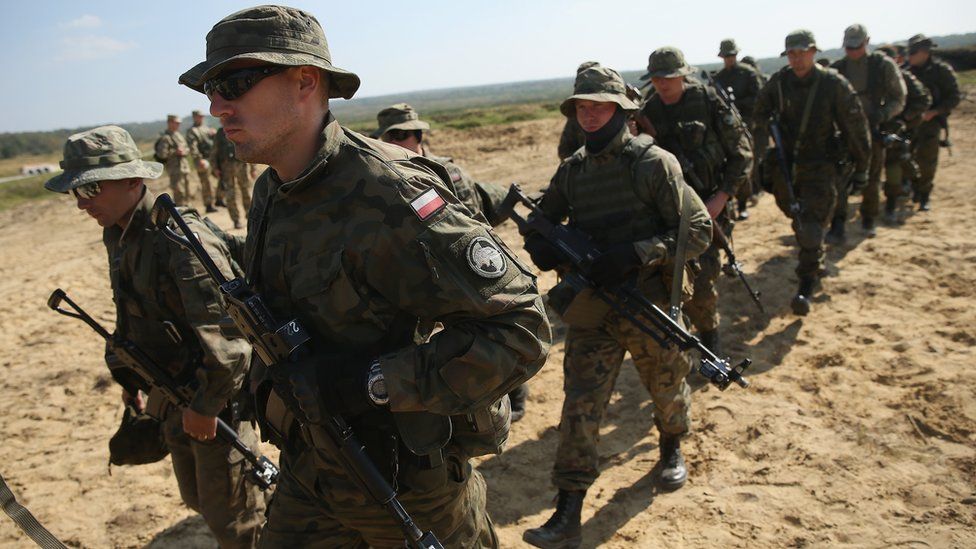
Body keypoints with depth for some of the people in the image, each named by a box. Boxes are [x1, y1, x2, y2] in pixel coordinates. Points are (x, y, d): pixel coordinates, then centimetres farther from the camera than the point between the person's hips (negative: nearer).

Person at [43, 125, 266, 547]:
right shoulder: (117, 235, 4)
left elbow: (226, 335, -29)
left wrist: (205, 406, -23)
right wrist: (130, 379, 18)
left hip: (215, 399, -9)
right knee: (199, 500, 25)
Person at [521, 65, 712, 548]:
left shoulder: (653, 163, -11)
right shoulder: (571, 171, 3)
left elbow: (698, 230, -13)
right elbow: (539, 225, 13)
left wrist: (637, 253, -25)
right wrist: (542, 246, -12)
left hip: (650, 306, -2)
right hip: (592, 311, 3)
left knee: (667, 387, 20)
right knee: (580, 405, -2)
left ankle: (672, 446, 52)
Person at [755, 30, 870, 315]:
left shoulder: (833, 84, -12)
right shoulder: (778, 82, -3)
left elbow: (855, 127, -6)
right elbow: (760, 114, 13)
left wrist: (861, 168, -2)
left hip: (820, 166, -4)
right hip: (785, 163, 4)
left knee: (812, 223, -12)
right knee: (798, 219, 18)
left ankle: (806, 288, -10)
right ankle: (815, 263, 43)